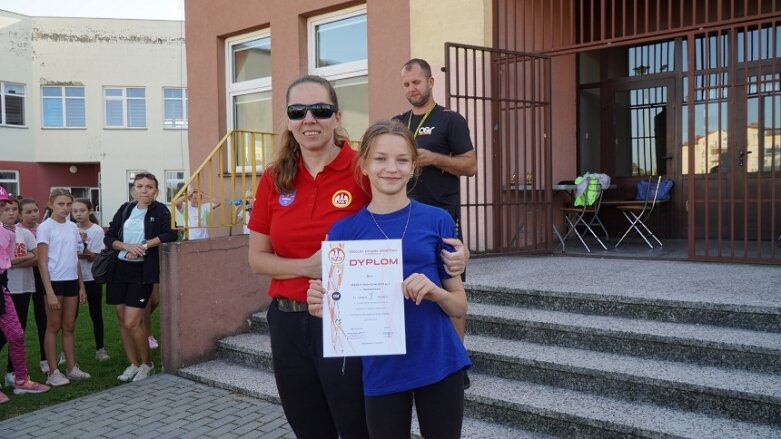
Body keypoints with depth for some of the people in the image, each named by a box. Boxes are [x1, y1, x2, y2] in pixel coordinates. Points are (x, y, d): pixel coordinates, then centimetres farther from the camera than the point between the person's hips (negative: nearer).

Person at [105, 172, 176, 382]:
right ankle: (133, 364, 26)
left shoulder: (160, 210, -5)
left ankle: (146, 363, 14)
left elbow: (169, 235, -17)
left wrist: (144, 246, -21)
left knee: (132, 323, -8)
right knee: (122, 320, 10)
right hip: (119, 269, 5)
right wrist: (127, 246, -12)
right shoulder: (125, 209, 7)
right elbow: (108, 237, 6)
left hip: (142, 271, -5)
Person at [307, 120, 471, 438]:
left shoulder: (437, 221, -3)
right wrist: (322, 307, -19)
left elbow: (460, 306, 2)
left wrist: (434, 292, -18)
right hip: (382, 371, 0)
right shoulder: (344, 231, -3)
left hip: (440, 364, 0)